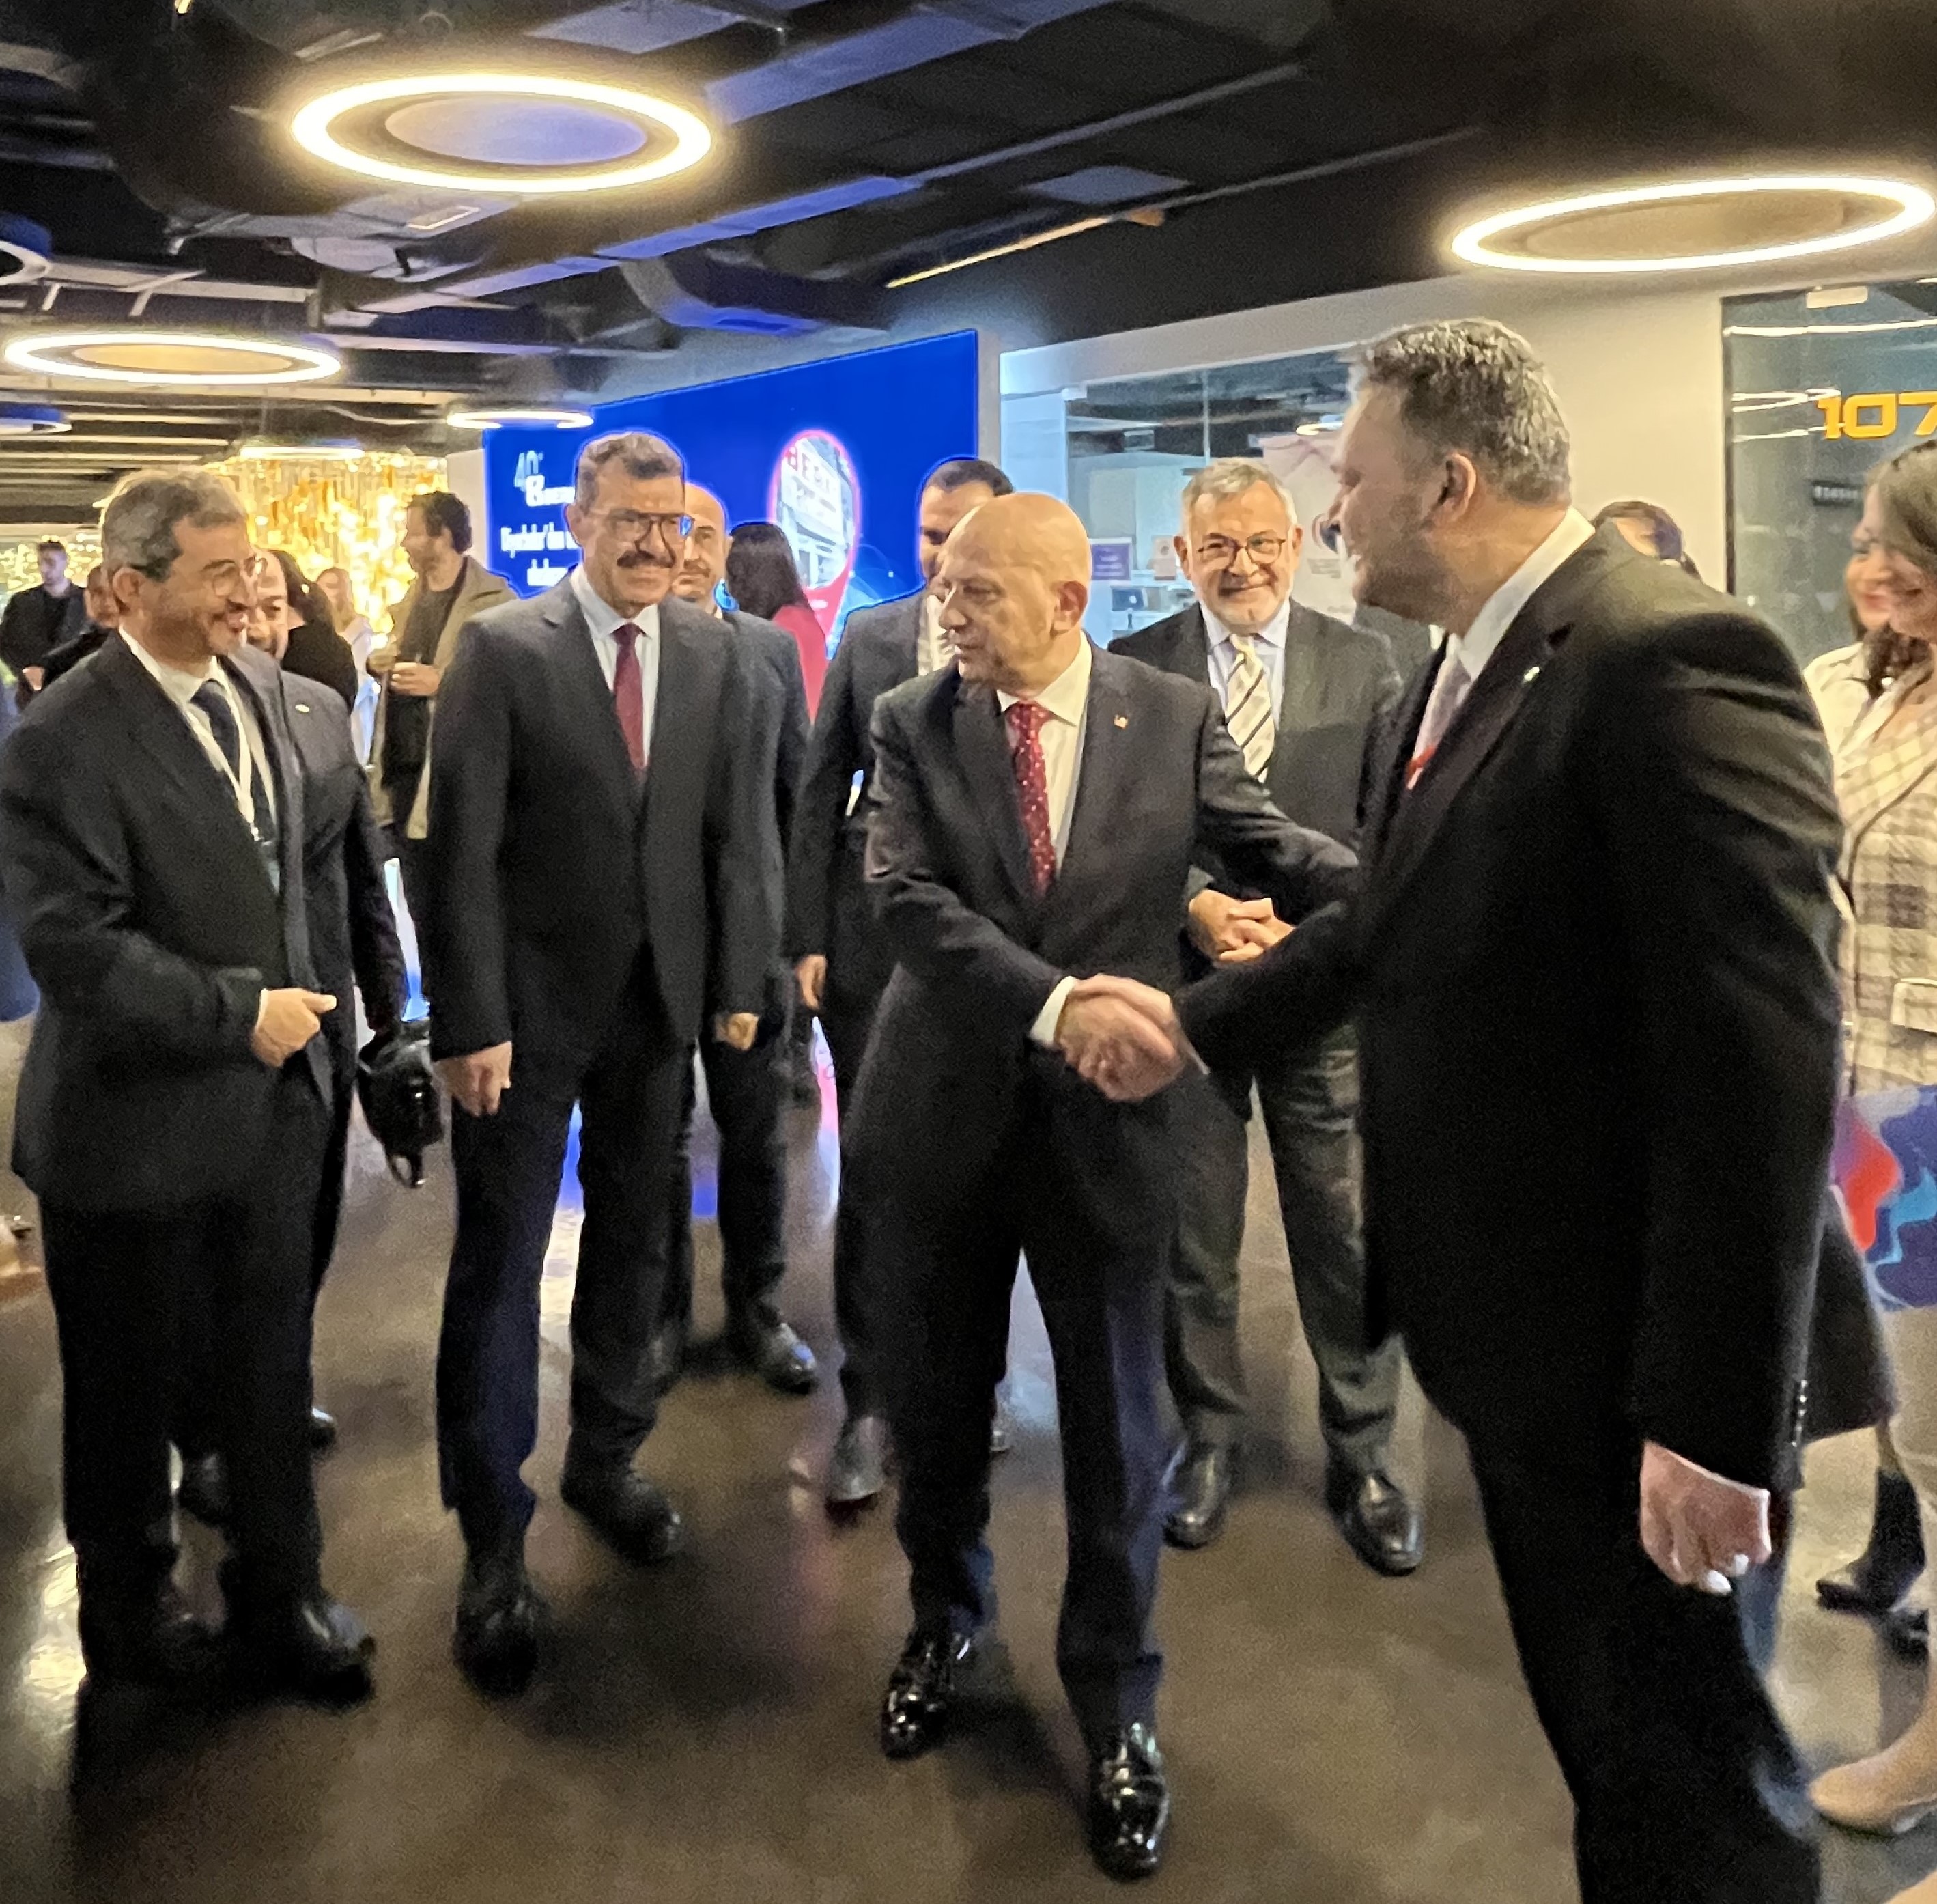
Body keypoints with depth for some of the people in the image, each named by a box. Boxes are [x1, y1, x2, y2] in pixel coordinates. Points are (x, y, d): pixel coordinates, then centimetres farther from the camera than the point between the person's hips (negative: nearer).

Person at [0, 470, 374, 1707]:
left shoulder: (254, 681, 2)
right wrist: (241, 1014, -19)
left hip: (274, 1094, 6)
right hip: (137, 1120, -5)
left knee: (272, 1365, 15)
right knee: (127, 1385, 17)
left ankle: (282, 1601, 34)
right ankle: (129, 1604, 41)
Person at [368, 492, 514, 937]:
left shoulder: (494, 599, -10)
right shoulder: (410, 598, 16)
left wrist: (443, 681, -22)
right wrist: (377, 663, 6)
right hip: (404, 767, 8)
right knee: (420, 903, 15)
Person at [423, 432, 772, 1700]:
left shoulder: (715, 654, 3)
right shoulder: (501, 648, -7)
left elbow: (743, 827, 4)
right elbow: (462, 848, -10)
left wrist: (741, 981, 0)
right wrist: (471, 1020, -14)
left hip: (662, 999, 3)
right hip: (530, 1003, -3)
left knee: (634, 1247, 15)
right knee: (500, 1263, 2)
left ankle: (607, 1461, 34)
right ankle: (494, 1536, 15)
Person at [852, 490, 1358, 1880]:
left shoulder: (1176, 715, -4)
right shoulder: (911, 723, -4)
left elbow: (1276, 854, -9)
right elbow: (906, 896, -16)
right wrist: (1054, 1002, -31)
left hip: (1107, 1120, -1)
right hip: (945, 1115, 2)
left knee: (1115, 1428, 10)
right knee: (939, 1400, 19)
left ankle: (1116, 1703, 31)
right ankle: (947, 1617, 46)